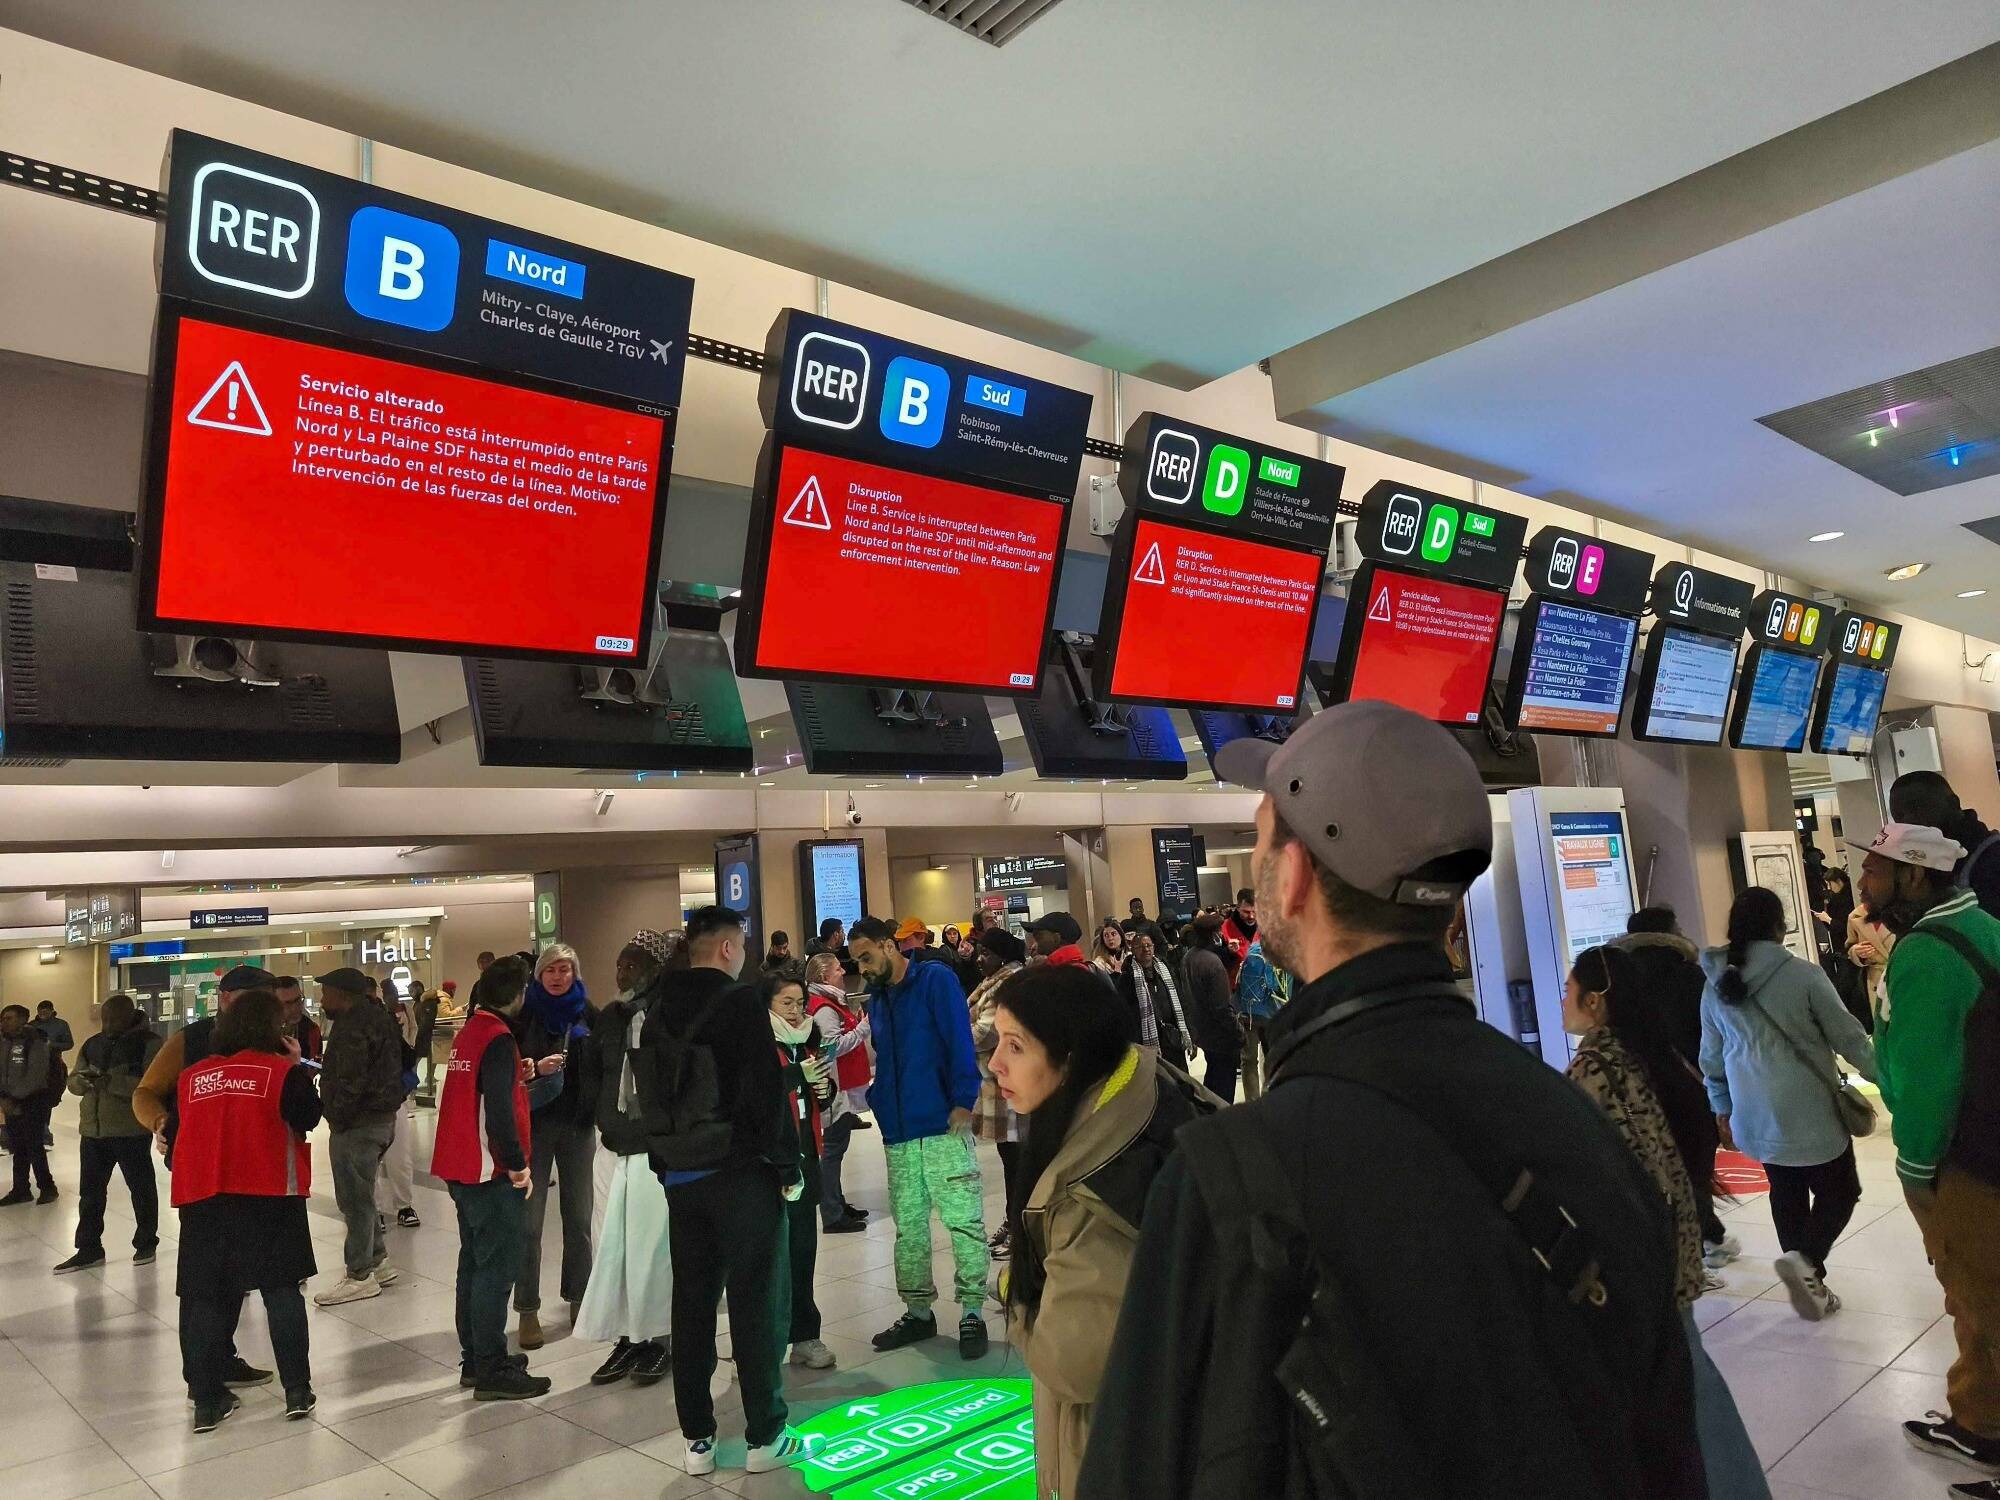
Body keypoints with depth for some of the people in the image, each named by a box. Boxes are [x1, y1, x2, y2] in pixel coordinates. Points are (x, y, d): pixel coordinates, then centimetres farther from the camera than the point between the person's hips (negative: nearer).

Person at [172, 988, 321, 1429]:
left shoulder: (191, 1076, 7)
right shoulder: (283, 1071, -6)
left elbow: (181, 1128, 14)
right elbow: (308, 1117, -6)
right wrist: (298, 1068, 3)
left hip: (201, 1197, 3)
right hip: (267, 1195, -3)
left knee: (204, 1296, 11)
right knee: (282, 1289, 7)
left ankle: (207, 1399, 13)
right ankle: (297, 1390, 9)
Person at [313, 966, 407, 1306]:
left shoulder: (353, 1026, -18)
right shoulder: (378, 1016, 14)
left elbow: (350, 1082, -24)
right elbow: (405, 1060, 19)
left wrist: (337, 1119, -13)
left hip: (357, 1123, -10)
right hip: (382, 1116, 10)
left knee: (355, 1198, -1)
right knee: (361, 1195, 19)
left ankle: (360, 1275, 6)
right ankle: (378, 1262, 25)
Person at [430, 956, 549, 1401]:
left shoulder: (467, 1032, 10)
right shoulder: (499, 1039, -18)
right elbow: (499, 1109, -24)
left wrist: (518, 1075, 19)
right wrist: (517, 1165, -18)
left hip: (461, 1167, 10)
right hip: (491, 1171, -10)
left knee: (475, 1262, 17)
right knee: (495, 1268, -3)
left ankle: (474, 1360, 26)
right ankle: (492, 1371, 1)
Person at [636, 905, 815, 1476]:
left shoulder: (655, 1010, 8)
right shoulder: (739, 1002, -13)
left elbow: (649, 1095, 13)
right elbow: (766, 1091, -16)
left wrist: (665, 1164, 19)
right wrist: (788, 1165, -8)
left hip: (680, 1175, 6)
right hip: (741, 1172, -6)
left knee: (691, 1303, 12)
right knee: (757, 1302, 3)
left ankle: (696, 1439, 20)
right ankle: (766, 1437, 10)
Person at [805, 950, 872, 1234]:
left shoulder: (833, 1002, 15)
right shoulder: (824, 1008, -17)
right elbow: (834, 1046, -25)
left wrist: (858, 1022, 10)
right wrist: (863, 1028, -19)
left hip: (845, 1085, 10)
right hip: (837, 1088, -10)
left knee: (835, 1147, 17)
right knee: (833, 1149, -5)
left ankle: (838, 1204, 27)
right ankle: (832, 1217, 0)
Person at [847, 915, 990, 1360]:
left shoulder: (935, 980, -5)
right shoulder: (876, 1000, 15)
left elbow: (959, 1041, -12)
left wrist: (963, 1101, -18)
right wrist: (874, 1099, 4)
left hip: (944, 1125, -7)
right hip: (899, 1131, 7)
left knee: (963, 1220, -1)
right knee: (908, 1226, 12)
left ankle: (971, 1312, 9)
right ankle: (918, 1311, 23)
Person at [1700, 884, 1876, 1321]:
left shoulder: (1716, 986, 3)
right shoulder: (1803, 974, -13)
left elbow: (1712, 1056, 11)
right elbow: (1846, 1036, -6)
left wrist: (1722, 1107, 22)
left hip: (1755, 1114, 5)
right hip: (1809, 1108, -5)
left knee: (1786, 1194, 18)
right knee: (1839, 1190, 9)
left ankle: (1808, 1281, 22)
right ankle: (1805, 1258, -12)